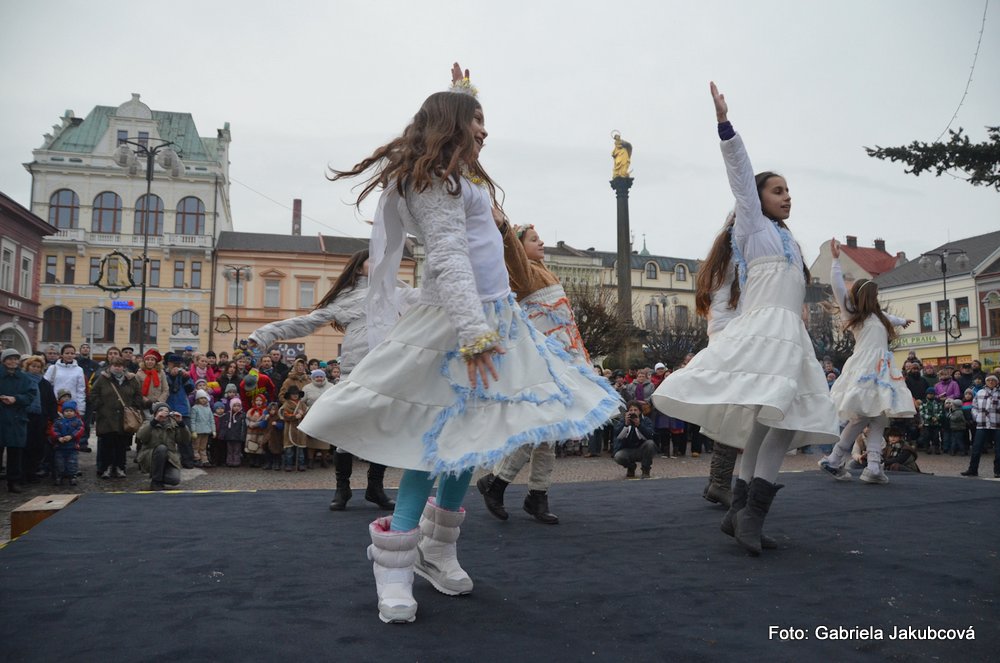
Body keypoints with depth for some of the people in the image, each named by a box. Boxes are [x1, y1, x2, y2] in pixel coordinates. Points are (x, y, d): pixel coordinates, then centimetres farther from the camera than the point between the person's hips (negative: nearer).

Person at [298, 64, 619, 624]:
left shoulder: (458, 175, 20)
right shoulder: (434, 178, -9)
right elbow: (449, 257, -21)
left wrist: (462, 90, 50)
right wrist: (473, 332, -29)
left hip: (495, 317, 10)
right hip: (455, 321, -10)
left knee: (468, 439, 10)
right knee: (441, 441, -9)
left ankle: (439, 550, 22)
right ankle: (394, 568, 1)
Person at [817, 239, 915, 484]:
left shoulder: (876, 315, 26)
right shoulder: (852, 312, 4)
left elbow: (889, 318, 49)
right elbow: (838, 286, -5)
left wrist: (902, 321, 68)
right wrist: (835, 259, -6)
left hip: (881, 370, 8)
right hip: (863, 369, -8)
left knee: (880, 418, -1)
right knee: (861, 418, -11)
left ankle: (873, 467, -4)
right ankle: (833, 460, -7)